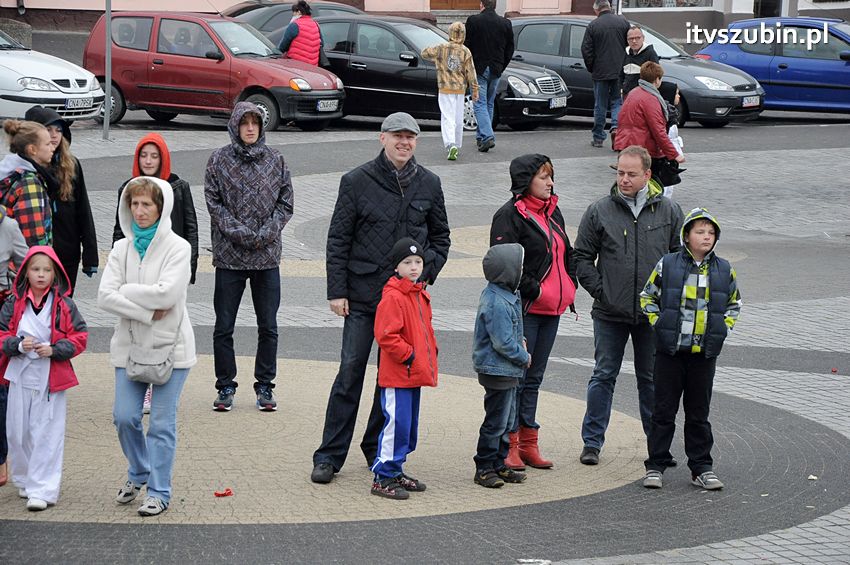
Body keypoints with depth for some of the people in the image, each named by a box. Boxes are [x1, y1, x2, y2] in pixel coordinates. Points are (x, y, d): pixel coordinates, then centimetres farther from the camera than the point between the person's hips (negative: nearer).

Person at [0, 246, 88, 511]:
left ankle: (42, 490, 0)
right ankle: (24, 480, 27)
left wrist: (54, 349, -15)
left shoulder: (64, 305, -3)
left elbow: (79, 337, 0)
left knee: (46, 434, -3)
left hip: (51, 378, -2)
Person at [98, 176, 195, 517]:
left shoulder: (177, 247, -7)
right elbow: (105, 297, -5)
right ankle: (138, 473, 28)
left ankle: (158, 491, 9)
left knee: (162, 423, -1)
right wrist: (147, 313, -14)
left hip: (169, 345, -4)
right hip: (130, 345, 4)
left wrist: (126, 291, -10)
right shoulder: (122, 248, 5)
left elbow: (167, 293, -20)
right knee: (124, 417, 3)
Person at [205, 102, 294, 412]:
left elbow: (286, 202, 5)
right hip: (229, 255, -1)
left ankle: (265, 386, 16)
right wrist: (237, 231, -14)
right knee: (224, 326, 3)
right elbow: (213, 202, -3)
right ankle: (225, 386, 14)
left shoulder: (275, 160, 5)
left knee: (268, 327, 6)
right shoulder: (219, 160, 0)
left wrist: (267, 232, -10)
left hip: (267, 255, 2)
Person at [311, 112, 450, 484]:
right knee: (350, 373, -4)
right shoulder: (357, 181, -2)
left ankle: (379, 449, 21)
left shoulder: (428, 184, 7)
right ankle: (330, 455, 2)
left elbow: (441, 236, 17)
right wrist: (337, 291, -5)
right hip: (363, 295, -3)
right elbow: (338, 240, 0)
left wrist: (427, 272, 2)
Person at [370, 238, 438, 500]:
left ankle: (395, 471, 25)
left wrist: (431, 354, 15)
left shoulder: (421, 296, 14)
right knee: (396, 424, -9)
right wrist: (408, 355, -17)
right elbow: (386, 335, -20)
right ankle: (383, 478, -3)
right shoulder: (393, 297, -15)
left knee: (409, 426, 15)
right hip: (396, 375, -9)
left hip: (415, 374, 9)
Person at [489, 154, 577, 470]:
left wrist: (569, 286, 11)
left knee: (533, 378, 14)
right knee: (516, 376, -4)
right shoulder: (509, 215, -12)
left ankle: (528, 444, 20)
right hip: (523, 310, -8)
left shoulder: (552, 212, 14)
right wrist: (534, 290, -16)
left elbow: (567, 253, 24)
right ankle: (508, 444, 2)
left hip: (551, 310, 8)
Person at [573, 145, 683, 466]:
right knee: (604, 376, 6)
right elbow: (582, 257, 4)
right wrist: (600, 290, -5)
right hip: (610, 313, -1)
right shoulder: (599, 211, 0)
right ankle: (592, 442, 14)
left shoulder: (669, 211, 3)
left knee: (652, 378, 10)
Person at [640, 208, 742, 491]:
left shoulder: (724, 270, 4)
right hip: (670, 351, -2)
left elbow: (734, 303, 18)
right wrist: (658, 325, -3)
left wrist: (723, 329, 5)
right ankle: (655, 466, 11)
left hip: (704, 353, 2)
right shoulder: (667, 265, -3)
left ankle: (701, 467, 16)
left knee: (699, 413, 9)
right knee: (664, 411, 3)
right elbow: (647, 297, 7)